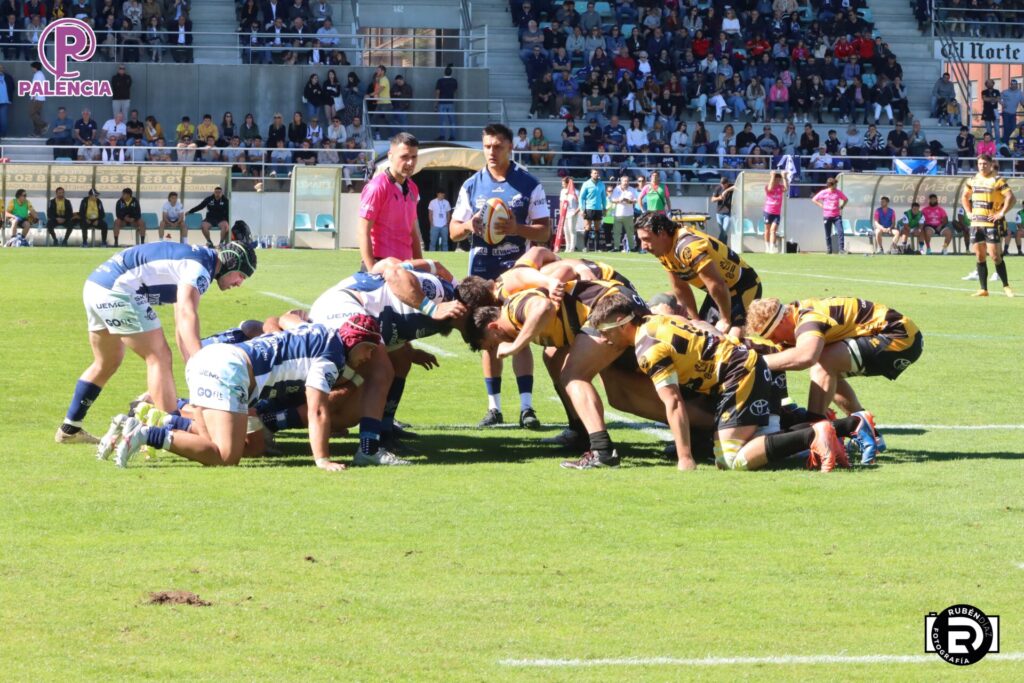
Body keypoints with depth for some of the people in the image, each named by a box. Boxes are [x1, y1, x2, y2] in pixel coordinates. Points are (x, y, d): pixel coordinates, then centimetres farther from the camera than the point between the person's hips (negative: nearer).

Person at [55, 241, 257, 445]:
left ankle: (70, 428, 34)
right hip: (116, 290, -11)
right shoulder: (200, 267, -10)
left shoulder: (191, 258, 21)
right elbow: (187, 315, -26)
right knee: (159, 357, -6)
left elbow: (181, 327, 22)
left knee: (106, 363, 25)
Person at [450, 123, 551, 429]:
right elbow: (454, 231, 11)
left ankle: (526, 407, -10)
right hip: (482, 271, 3)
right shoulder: (472, 186, 8)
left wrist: (517, 229, -21)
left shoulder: (529, 185, 0)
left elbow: (545, 231, -2)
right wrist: (469, 226, -13)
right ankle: (494, 407, 11)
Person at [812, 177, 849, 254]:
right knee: (828, 234, 5)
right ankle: (829, 249, 17)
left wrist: (841, 207, 2)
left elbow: (846, 199, 15)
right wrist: (821, 205, -2)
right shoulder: (823, 193, -3)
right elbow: (814, 199, 7)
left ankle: (841, 249, -11)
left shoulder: (838, 192, 1)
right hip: (827, 216, 0)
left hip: (837, 216, 0)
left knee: (840, 232, -13)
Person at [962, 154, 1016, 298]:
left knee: (995, 256, -9)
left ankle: (1006, 286, 4)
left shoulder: (998, 180, -8)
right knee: (980, 256, 5)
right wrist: (969, 212, 15)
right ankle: (983, 289, 9)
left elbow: (1011, 198, -16)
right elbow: (964, 197, 27)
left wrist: (1002, 213, -17)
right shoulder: (973, 180, 11)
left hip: (992, 223, -6)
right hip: (976, 223, 6)